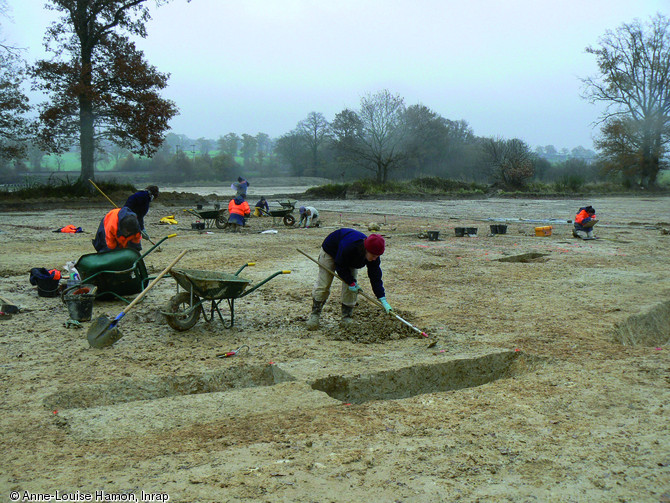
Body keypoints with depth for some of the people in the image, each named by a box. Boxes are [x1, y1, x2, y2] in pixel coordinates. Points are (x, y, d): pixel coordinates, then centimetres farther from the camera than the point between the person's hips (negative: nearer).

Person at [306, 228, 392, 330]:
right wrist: (351, 282, -28)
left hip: (350, 262, 5)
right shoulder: (348, 246, -46)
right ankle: (314, 315, 5)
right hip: (330, 252, -4)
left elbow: (376, 277, -23)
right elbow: (340, 266, -29)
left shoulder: (374, 257, -29)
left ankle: (346, 318, 3)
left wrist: (382, 299, -29)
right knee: (323, 284, -7)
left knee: (351, 288, -8)